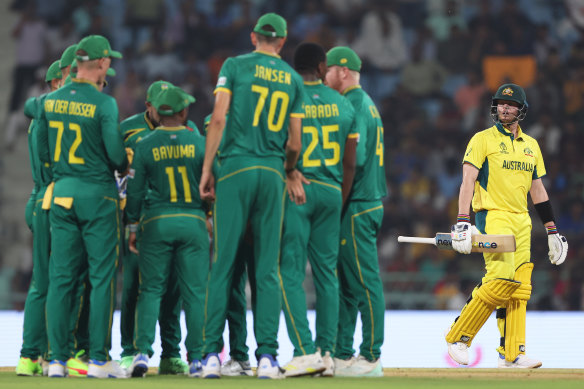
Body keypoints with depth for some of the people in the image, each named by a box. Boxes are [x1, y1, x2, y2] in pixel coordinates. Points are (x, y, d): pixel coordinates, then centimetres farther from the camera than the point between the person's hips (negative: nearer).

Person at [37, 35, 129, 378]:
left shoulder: (51, 101, 5)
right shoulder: (103, 103, -13)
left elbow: (43, 152, 11)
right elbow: (116, 154, -17)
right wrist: (125, 164, 5)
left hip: (61, 193, 5)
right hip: (98, 194, -5)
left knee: (61, 276, 7)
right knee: (102, 275, 1)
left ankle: (58, 359, 5)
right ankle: (99, 358, -1)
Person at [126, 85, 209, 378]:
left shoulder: (145, 145, -1)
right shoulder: (199, 142, -1)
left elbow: (135, 191, 2)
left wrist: (133, 227, 12)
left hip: (156, 222, 0)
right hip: (193, 222, 0)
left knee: (151, 289, 4)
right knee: (194, 291, 5)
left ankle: (143, 351, -10)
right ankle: (196, 357, 4)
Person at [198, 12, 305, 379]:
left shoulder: (235, 66, 3)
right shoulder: (293, 79, 10)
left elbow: (218, 119, -6)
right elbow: (294, 142, 8)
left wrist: (207, 169, -1)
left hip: (235, 169, -2)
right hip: (274, 172, 2)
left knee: (223, 263, -1)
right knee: (268, 269, 4)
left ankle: (212, 353, -4)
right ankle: (267, 356, -1)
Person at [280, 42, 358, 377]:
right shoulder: (343, 105, 6)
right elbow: (350, 164, 8)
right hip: (331, 192, 4)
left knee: (291, 274, -3)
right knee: (327, 273, 10)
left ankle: (306, 351, -13)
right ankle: (328, 352, 10)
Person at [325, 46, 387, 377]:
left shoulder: (353, 105, -12)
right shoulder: (366, 103, 20)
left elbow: (355, 157, -22)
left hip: (356, 207, -11)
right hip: (368, 203, 11)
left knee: (364, 282, -8)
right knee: (344, 284, 13)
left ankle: (371, 358, -7)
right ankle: (342, 354, 16)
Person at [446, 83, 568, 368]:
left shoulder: (531, 145, 17)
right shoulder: (483, 139, -1)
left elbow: (537, 190, 22)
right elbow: (468, 181, -10)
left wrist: (552, 231, 19)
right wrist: (462, 222, -22)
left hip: (522, 221, 6)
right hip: (493, 216, -6)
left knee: (519, 287, -2)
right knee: (502, 278, -20)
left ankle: (512, 354, -1)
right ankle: (458, 337, -8)